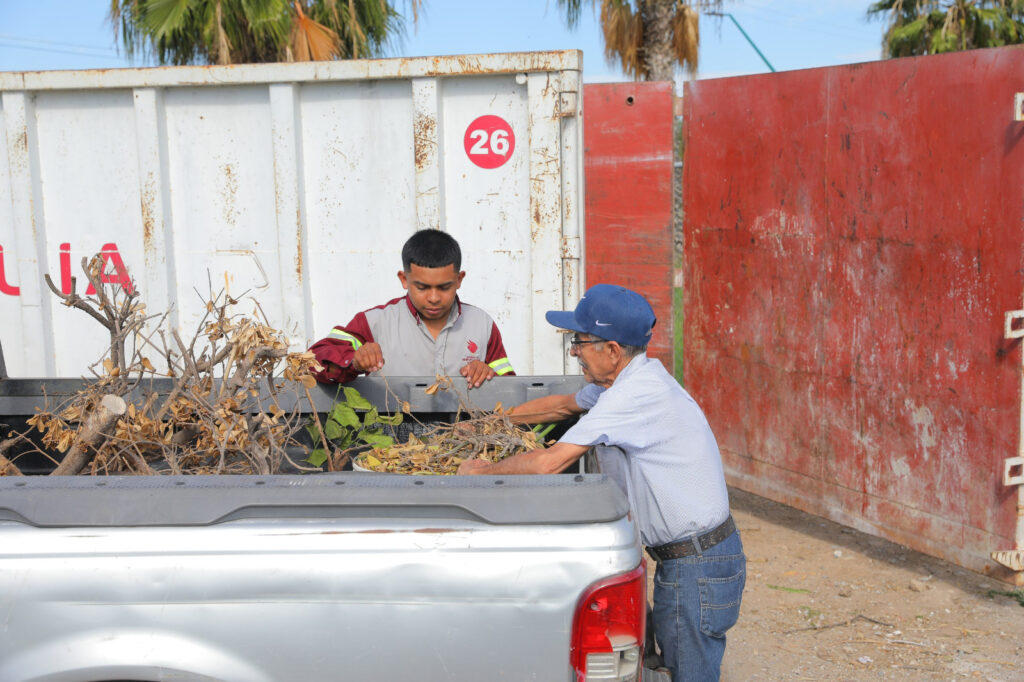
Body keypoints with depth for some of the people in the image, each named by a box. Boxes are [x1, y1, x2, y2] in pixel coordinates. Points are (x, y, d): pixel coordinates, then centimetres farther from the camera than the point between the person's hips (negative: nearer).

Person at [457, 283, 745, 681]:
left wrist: (480, 471, -8)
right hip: (679, 558, 10)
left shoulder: (638, 392, -23)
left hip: (699, 565, -10)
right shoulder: (625, 381, 8)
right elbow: (564, 405, 27)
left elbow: (549, 463, -24)